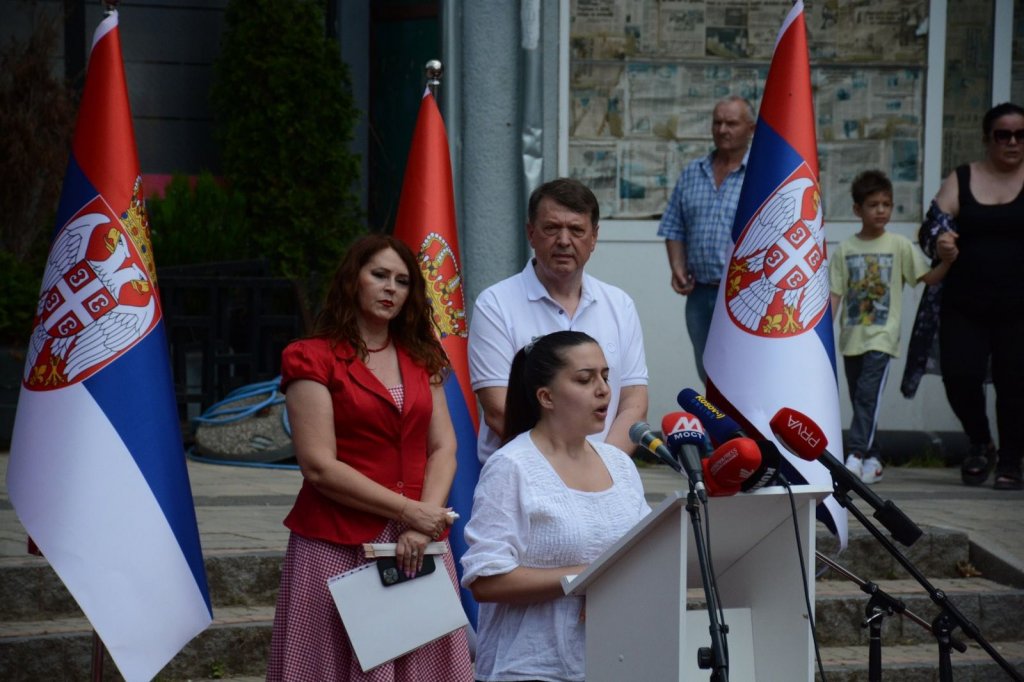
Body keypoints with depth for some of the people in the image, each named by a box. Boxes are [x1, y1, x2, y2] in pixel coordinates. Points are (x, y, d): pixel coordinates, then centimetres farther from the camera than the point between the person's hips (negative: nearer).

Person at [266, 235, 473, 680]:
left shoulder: (421, 358, 15)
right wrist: (408, 511, -14)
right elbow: (319, 466, -11)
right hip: (340, 544, -5)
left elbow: (444, 447, 6)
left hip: (416, 543, 5)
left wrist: (423, 523, -11)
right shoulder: (314, 359, -2)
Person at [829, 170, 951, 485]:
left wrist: (947, 260, -18)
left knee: (868, 394, -15)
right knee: (859, 400, 6)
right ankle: (872, 460, 14)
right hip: (852, 337, 3)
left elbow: (929, 278, 0)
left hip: (882, 337, -3)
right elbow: (835, 294, 5)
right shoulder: (845, 250, 6)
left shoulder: (899, 246, 2)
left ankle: (856, 455, -19)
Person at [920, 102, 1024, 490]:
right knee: (959, 376, -9)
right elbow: (931, 229, 4)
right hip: (964, 307, 1)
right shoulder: (961, 181, 8)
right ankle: (980, 445, 18)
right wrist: (940, 243, -20)